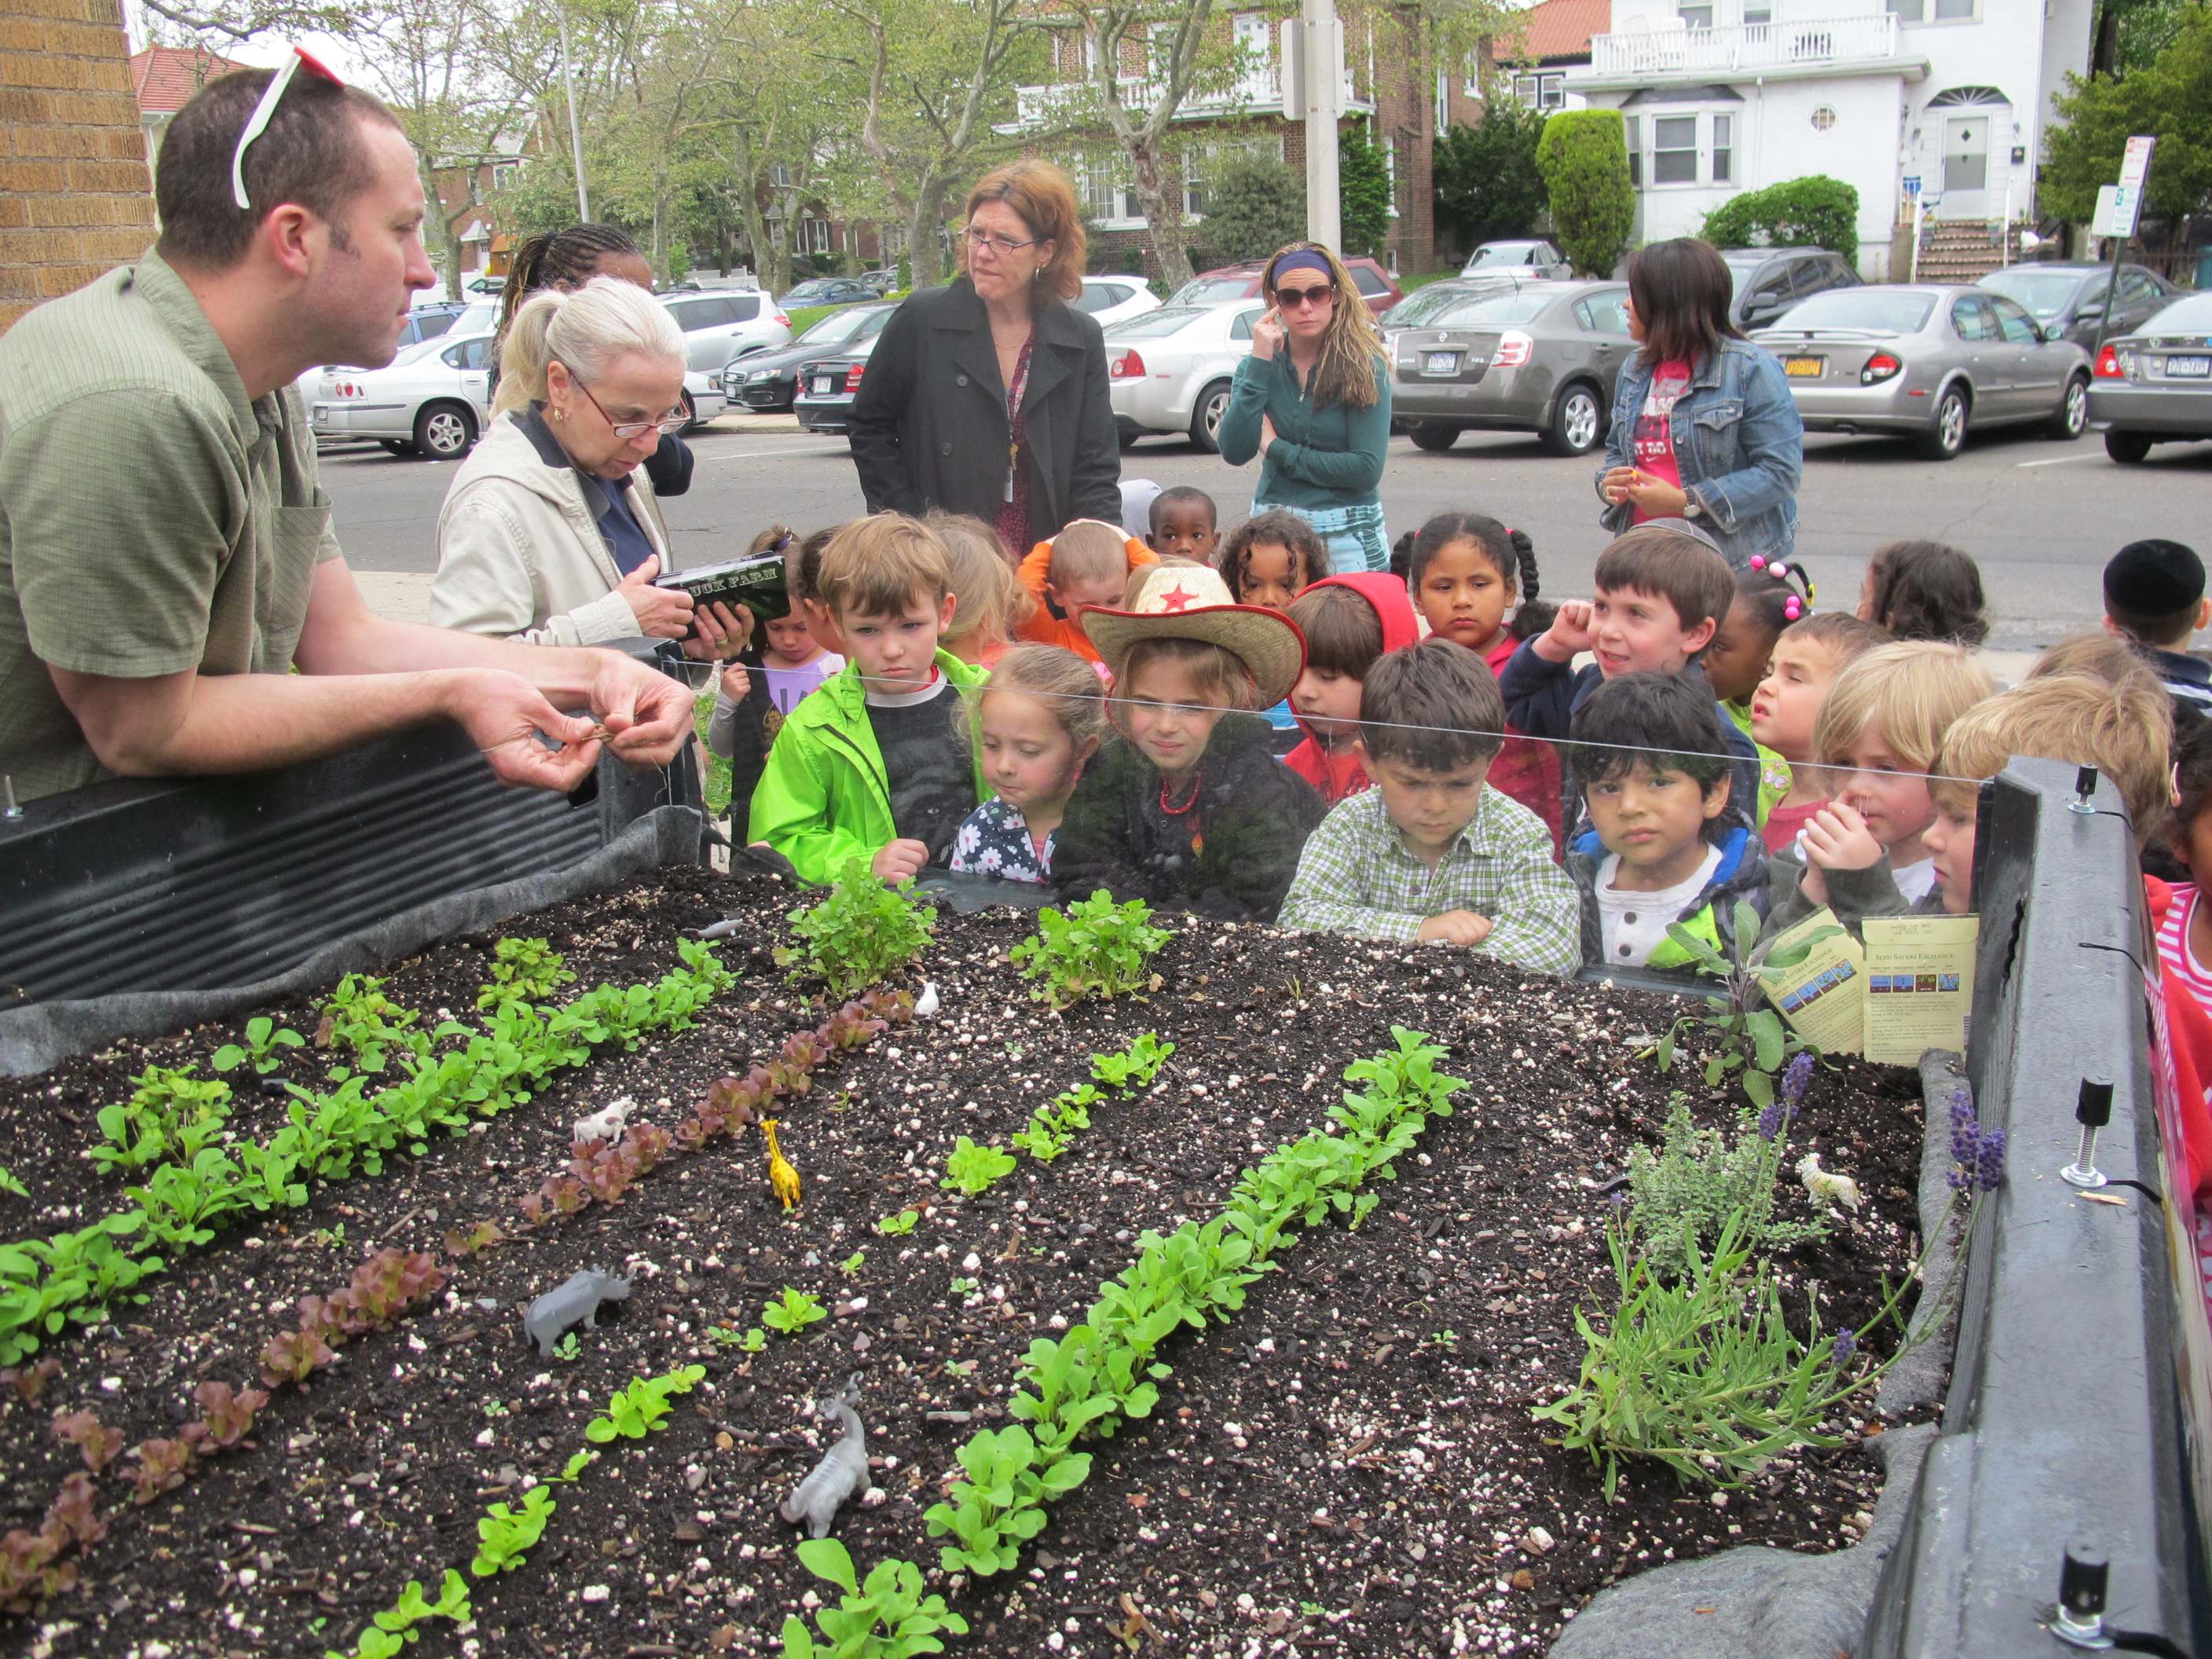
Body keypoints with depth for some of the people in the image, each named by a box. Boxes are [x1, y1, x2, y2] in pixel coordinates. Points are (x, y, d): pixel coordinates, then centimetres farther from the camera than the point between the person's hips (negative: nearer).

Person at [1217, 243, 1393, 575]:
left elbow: (1367, 469, -14)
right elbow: (1234, 452, -10)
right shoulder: (1258, 365, 4)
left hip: (1347, 537, -3)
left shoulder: (1364, 366, -6)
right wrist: (1260, 362, -13)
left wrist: (1277, 450, -10)